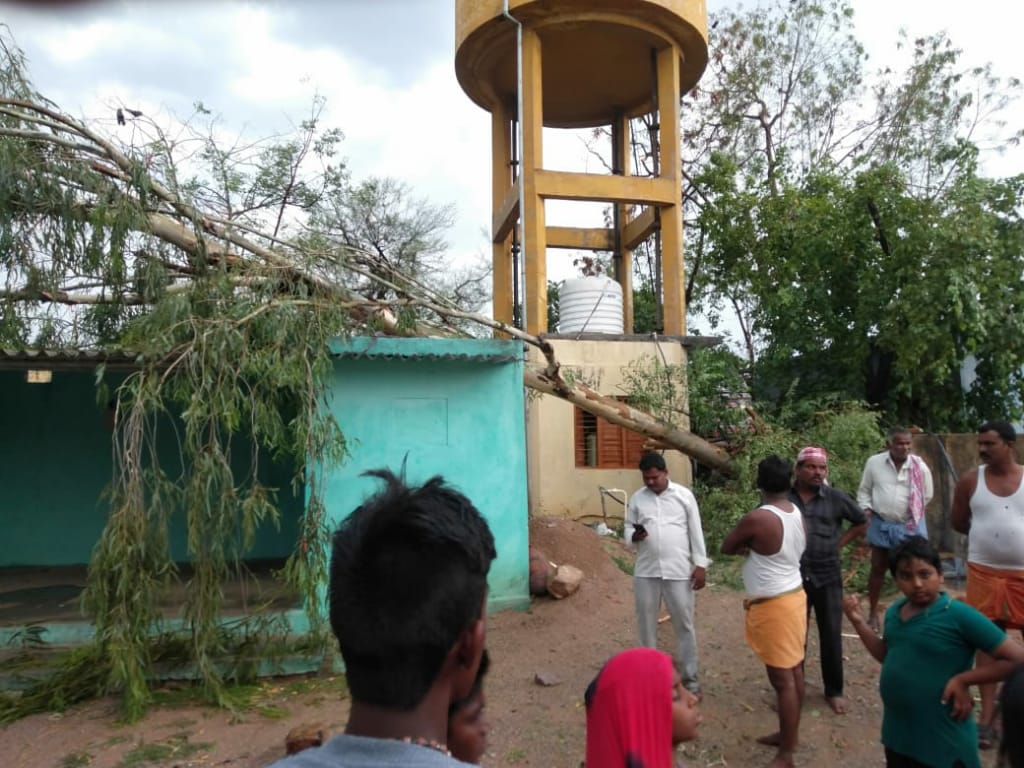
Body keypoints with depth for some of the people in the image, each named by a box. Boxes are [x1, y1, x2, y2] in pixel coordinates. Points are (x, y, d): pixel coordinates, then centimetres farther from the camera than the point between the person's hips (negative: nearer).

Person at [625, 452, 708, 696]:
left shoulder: (684, 495, -2)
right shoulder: (637, 498, 5)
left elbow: (696, 532, -1)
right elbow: (627, 528, 9)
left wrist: (700, 565, -4)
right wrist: (634, 536, -14)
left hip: (679, 571, -2)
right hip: (646, 571, 3)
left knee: (684, 624, 6)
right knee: (646, 623, 12)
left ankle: (689, 676, 20)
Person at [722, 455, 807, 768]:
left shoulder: (756, 519, -24)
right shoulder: (798, 514, 1)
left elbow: (727, 547, -8)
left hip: (772, 605, -9)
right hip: (794, 595, 9)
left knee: (782, 679, 0)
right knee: (794, 671, 18)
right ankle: (788, 734, 34)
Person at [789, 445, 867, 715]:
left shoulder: (836, 498, -4)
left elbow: (861, 521, 11)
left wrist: (839, 543, 3)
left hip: (827, 577, 1)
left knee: (831, 636, 10)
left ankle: (834, 690, 28)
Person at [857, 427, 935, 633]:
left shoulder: (920, 466, -6)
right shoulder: (874, 462, -6)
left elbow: (927, 495, 7)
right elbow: (864, 490, 4)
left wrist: (913, 512, 5)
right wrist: (866, 509, -8)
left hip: (911, 525, 0)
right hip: (881, 524, 0)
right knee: (878, 569, 8)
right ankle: (873, 613, 19)